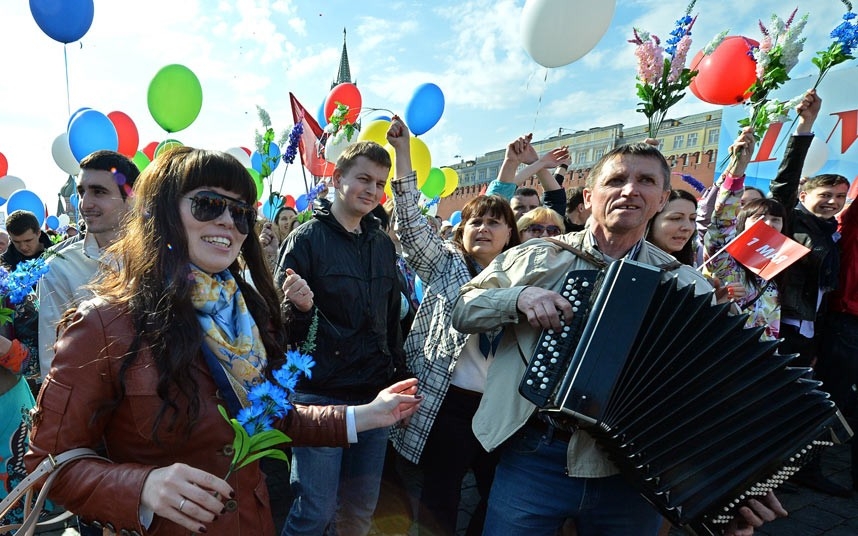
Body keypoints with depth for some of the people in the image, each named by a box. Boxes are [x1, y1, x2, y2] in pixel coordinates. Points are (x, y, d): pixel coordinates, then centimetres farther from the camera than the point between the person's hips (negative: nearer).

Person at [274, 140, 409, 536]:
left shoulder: (384, 245, 8)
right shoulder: (307, 239, -8)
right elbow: (281, 320, -10)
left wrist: (399, 373, 12)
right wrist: (296, 305, -31)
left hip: (374, 395, 6)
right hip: (322, 395, -5)